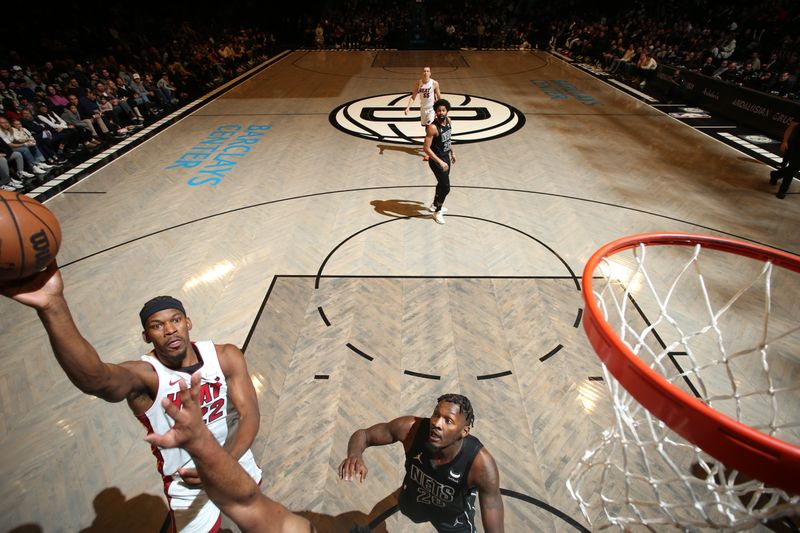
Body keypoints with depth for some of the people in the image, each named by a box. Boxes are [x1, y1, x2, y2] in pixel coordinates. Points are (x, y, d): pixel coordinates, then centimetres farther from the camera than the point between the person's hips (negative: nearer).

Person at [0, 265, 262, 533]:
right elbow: (98, 379, -51)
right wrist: (52, 307, -68)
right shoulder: (144, 375, -27)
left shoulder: (226, 356, -18)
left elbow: (249, 414, -20)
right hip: (188, 482, -3)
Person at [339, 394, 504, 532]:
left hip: (454, 516, -2)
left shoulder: (481, 464, -42)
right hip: (414, 500, 3)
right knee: (406, 508, 34)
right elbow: (363, 434, -26)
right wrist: (355, 455, -49)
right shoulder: (411, 428, -37)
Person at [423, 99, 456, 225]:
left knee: (442, 183, 23)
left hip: (446, 157, 8)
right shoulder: (433, 127, -26)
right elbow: (426, 148, -27)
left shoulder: (448, 120, -2)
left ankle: (435, 205, 45)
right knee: (445, 188, -4)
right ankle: (437, 212, 17)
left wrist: (452, 153, 22)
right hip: (437, 160, -8)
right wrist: (440, 162, -32)